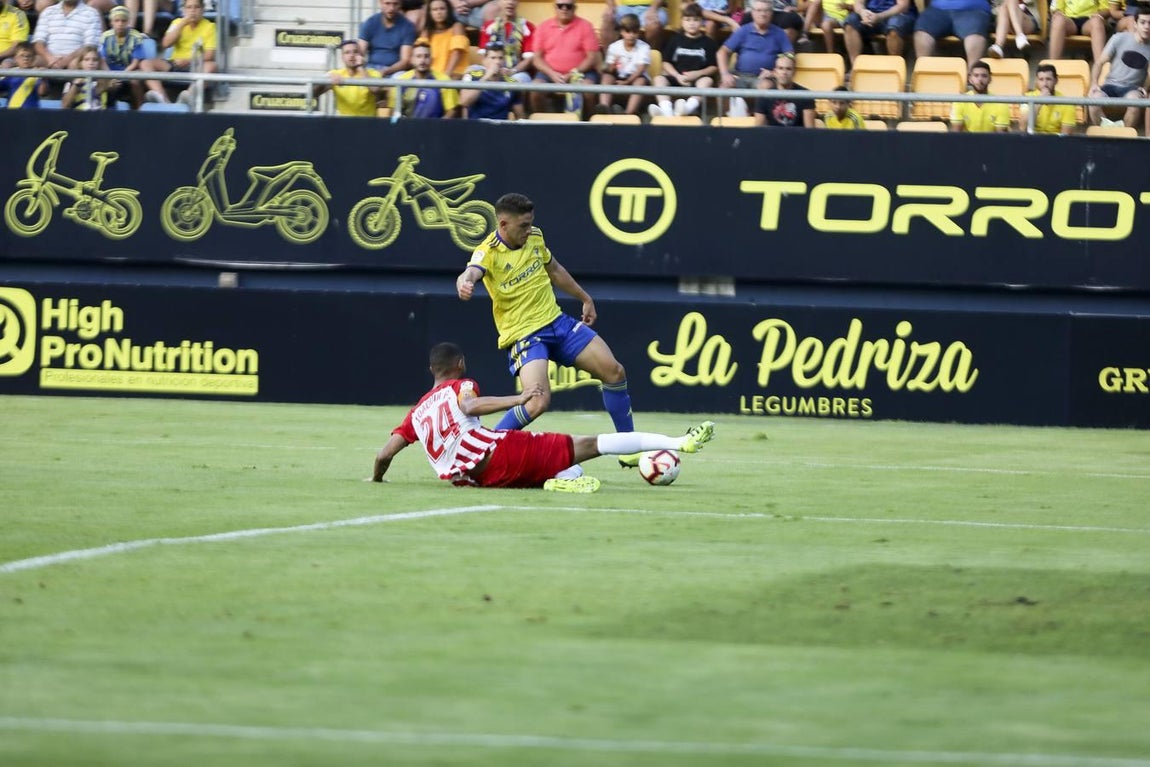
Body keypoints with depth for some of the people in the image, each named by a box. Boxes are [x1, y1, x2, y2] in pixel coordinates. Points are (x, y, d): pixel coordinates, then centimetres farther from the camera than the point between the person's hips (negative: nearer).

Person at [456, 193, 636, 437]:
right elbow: (470, 273, -42)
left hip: (556, 321, 7)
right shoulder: (488, 252, -19)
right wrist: (464, 284, -66)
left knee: (614, 371, 2)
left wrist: (586, 299, 26)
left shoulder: (534, 236, 2)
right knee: (538, 403, -27)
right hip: (523, 334, -7)